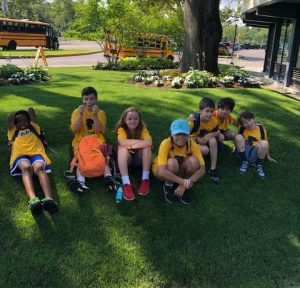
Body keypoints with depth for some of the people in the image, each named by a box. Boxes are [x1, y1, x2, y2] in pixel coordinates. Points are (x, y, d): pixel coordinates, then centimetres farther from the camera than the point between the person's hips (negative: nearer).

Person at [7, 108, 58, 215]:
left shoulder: (34, 128, 35)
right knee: (26, 167, -37)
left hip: (36, 153, 1)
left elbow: (30, 110, 34)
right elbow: (10, 117, 28)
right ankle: (33, 200, -64)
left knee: (39, 167, -35)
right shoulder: (13, 132, 35)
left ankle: (49, 199, -61)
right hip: (20, 155, 0)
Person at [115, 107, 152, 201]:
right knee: (122, 148, -32)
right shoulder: (122, 129, -16)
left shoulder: (143, 129, -14)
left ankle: (145, 179, -28)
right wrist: (140, 141, -31)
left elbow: (149, 142, -34)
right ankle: (126, 183, -43)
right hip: (127, 158, 0)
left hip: (139, 158, 1)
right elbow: (122, 142, -37)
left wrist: (131, 145, -34)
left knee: (147, 147, -28)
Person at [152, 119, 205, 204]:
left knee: (193, 160, -29)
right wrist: (184, 182, -47)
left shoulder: (192, 144, -24)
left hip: (180, 170, 3)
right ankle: (168, 186, -7)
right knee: (172, 162, -36)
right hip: (162, 170, -3)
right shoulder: (166, 143, -32)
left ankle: (184, 189, -6)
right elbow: (162, 171, -42)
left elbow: (202, 169, -28)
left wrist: (184, 185, -37)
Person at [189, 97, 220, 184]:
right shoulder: (194, 120, -25)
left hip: (206, 141, 3)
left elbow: (217, 133, 0)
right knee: (205, 150, -35)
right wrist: (197, 139, -34)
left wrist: (210, 134, -22)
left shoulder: (214, 120, -16)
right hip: (193, 141, -3)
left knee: (213, 140, -32)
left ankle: (213, 169, -24)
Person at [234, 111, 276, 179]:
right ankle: (244, 162, -9)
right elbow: (239, 141, 13)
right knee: (238, 137, -26)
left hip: (255, 154, -1)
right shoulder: (242, 129, -5)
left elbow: (265, 145, 6)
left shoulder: (261, 128, -7)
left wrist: (268, 156, 14)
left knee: (264, 143, -32)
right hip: (244, 152, 1)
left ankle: (258, 165, -8)